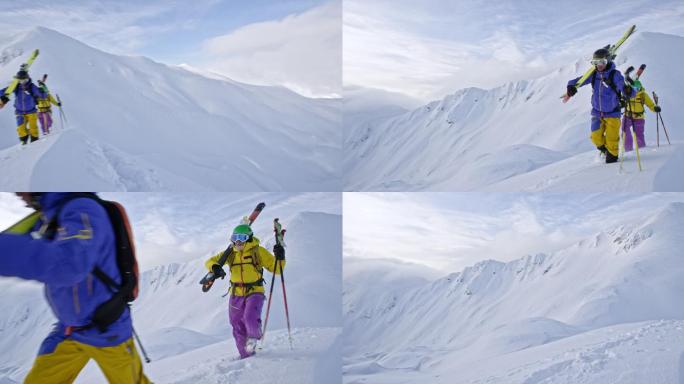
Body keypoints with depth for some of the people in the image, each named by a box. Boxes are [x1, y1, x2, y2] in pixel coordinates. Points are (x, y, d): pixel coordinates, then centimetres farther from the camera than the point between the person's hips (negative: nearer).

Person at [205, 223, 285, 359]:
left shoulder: (258, 251, -5)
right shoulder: (230, 253, 4)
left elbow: (276, 269, -2)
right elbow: (210, 261, 9)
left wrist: (280, 257, -22)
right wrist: (215, 267, -14)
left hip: (255, 293, -4)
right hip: (236, 294, 4)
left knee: (251, 318, -28)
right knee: (238, 327, 10)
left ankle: (253, 336, 3)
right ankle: (246, 355, 29)